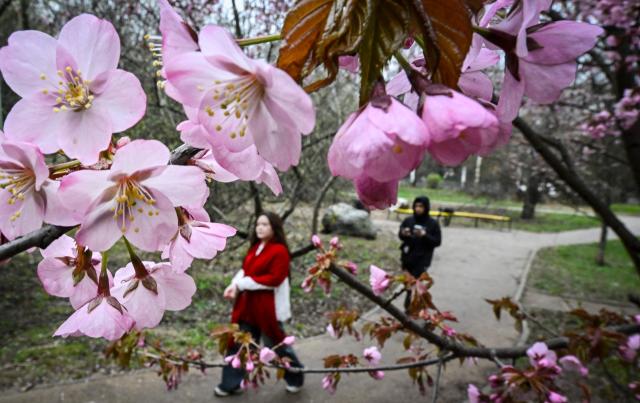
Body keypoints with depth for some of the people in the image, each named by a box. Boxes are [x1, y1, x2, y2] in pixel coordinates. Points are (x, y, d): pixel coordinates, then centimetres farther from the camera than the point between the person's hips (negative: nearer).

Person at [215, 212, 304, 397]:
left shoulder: (279, 251, -16)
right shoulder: (255, 248, 11)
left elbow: (274, 279, -23)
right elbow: (244, 270, 12)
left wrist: (242, 283, -21)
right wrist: (235, 284, -10)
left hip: (268, 308, -8)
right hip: (248, 305, 8)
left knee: (276, 345, 9)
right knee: (238, 343, 12)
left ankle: (295, 378, 33)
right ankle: (231, 384, 27)